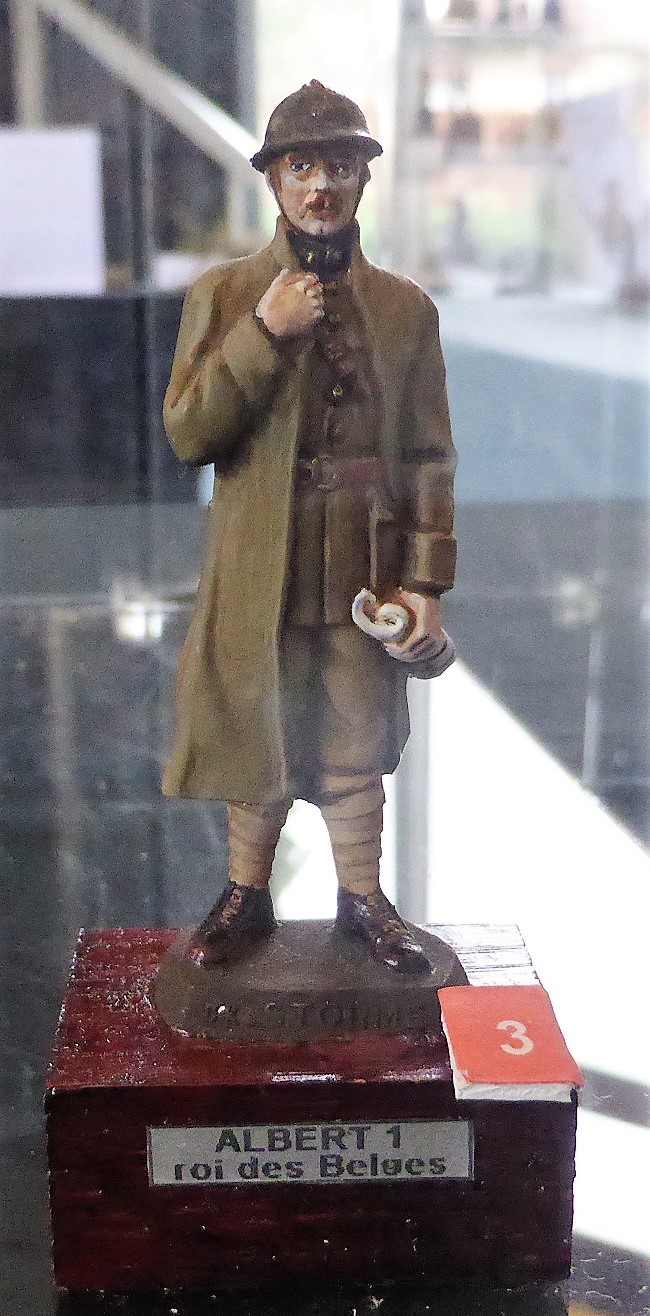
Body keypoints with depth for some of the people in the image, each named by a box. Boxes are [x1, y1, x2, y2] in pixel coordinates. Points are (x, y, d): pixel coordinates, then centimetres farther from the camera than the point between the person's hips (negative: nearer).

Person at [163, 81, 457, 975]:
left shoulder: (406, 307, 2)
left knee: (358, 747, 12)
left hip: (367, 577, 1)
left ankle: (362, 899, 30)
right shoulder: (222, 296, -2)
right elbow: (188, 433, -11)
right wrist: (266, 332, -19)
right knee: (255, 741, 13)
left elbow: (430, 456, 1)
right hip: (259, 575, 0)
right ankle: (248, 896, 32)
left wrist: (425, 581, -6)